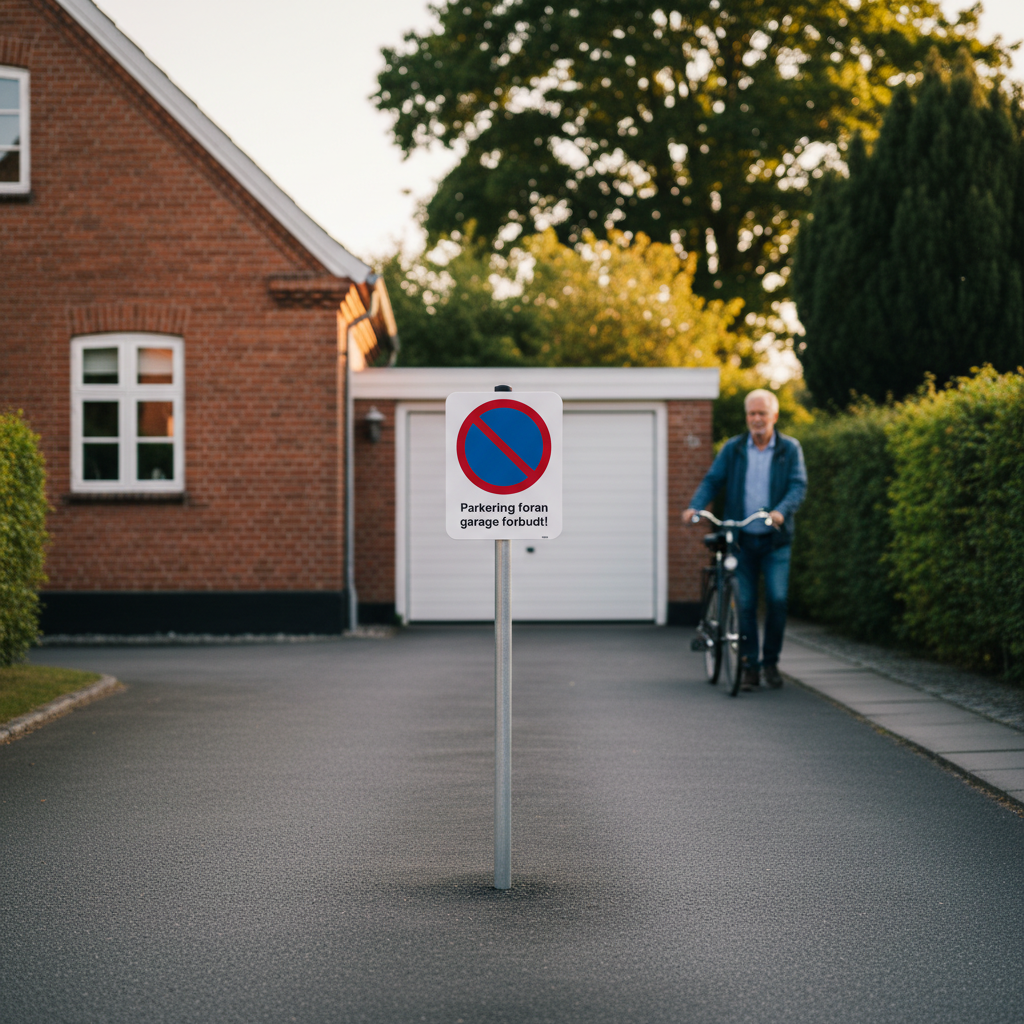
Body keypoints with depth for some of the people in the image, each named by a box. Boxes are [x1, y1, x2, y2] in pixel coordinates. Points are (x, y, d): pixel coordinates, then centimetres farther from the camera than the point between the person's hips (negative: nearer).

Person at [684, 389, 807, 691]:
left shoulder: (790, 449, 2)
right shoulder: (733, 448, 5)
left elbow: (798, 485, -8)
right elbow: (712, 480, 1)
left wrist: (781, 510, -27)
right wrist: (695, 506, -18)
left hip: (775, 541, -1)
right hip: (740, 539, 1)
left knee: (778, 599, -10)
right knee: (744, 604, 0)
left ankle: (770, 662, 9)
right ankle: (749, 667, 9)